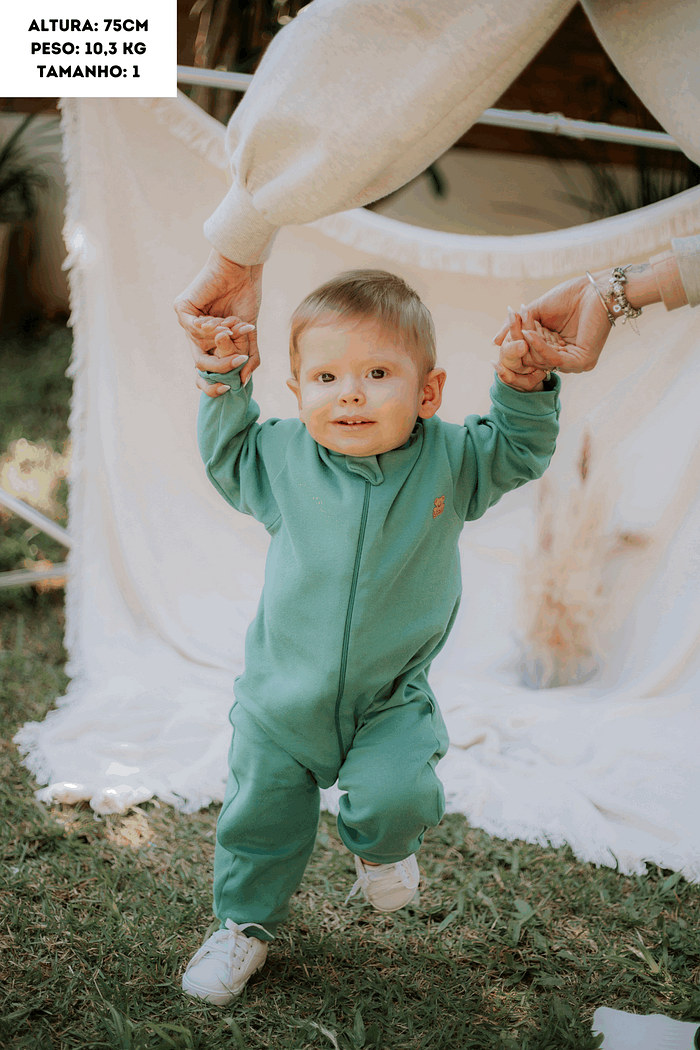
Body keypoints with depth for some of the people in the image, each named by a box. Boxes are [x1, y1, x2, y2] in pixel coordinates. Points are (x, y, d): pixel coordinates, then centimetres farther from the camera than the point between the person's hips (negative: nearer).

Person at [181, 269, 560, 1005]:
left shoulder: (450, 459, -14)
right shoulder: (282, 457, -12)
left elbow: (520, 452, -1)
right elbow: (228, 457, 7)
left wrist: (524, 388, -20)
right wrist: (226, 385, -8)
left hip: (391, 700, -1)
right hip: (282, 696, 1)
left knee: (399, 795, -19)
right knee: (260, 819, 12)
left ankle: (383, 848, 20)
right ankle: (245, 924, 41)